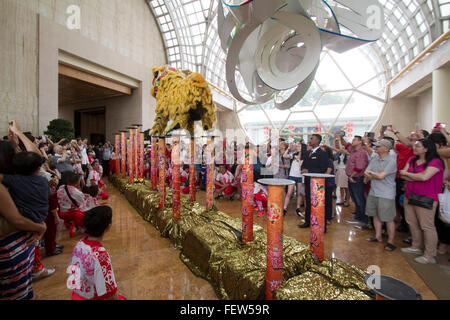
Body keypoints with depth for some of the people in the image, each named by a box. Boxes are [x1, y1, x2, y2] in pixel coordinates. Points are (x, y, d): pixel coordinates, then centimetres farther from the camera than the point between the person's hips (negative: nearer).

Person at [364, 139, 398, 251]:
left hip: (386, 194, -7)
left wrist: (370, 174, -2)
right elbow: (366, 172, 4)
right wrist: (375, 175, -14)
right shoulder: (374, 158, 9)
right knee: (376, 216, 16)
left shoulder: (392, 160, -12)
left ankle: (390, 242, 15)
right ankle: (378, 237, 31)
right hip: (373, 192, 7)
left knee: (388, 219, 2)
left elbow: (381, 176, -18)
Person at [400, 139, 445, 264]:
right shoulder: (412, 160, 11)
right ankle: (416, 247, 31)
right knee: (412, 223, 15)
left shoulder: (435, 162, -9)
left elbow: (424, 176, -21)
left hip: (425, 198, -7)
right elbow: (403, 174, 3)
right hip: (409, 196, 7)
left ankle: (430, 255, 11)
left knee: (427, 226, -1)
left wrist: (407, 174, -7)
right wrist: (417, 177, -12)